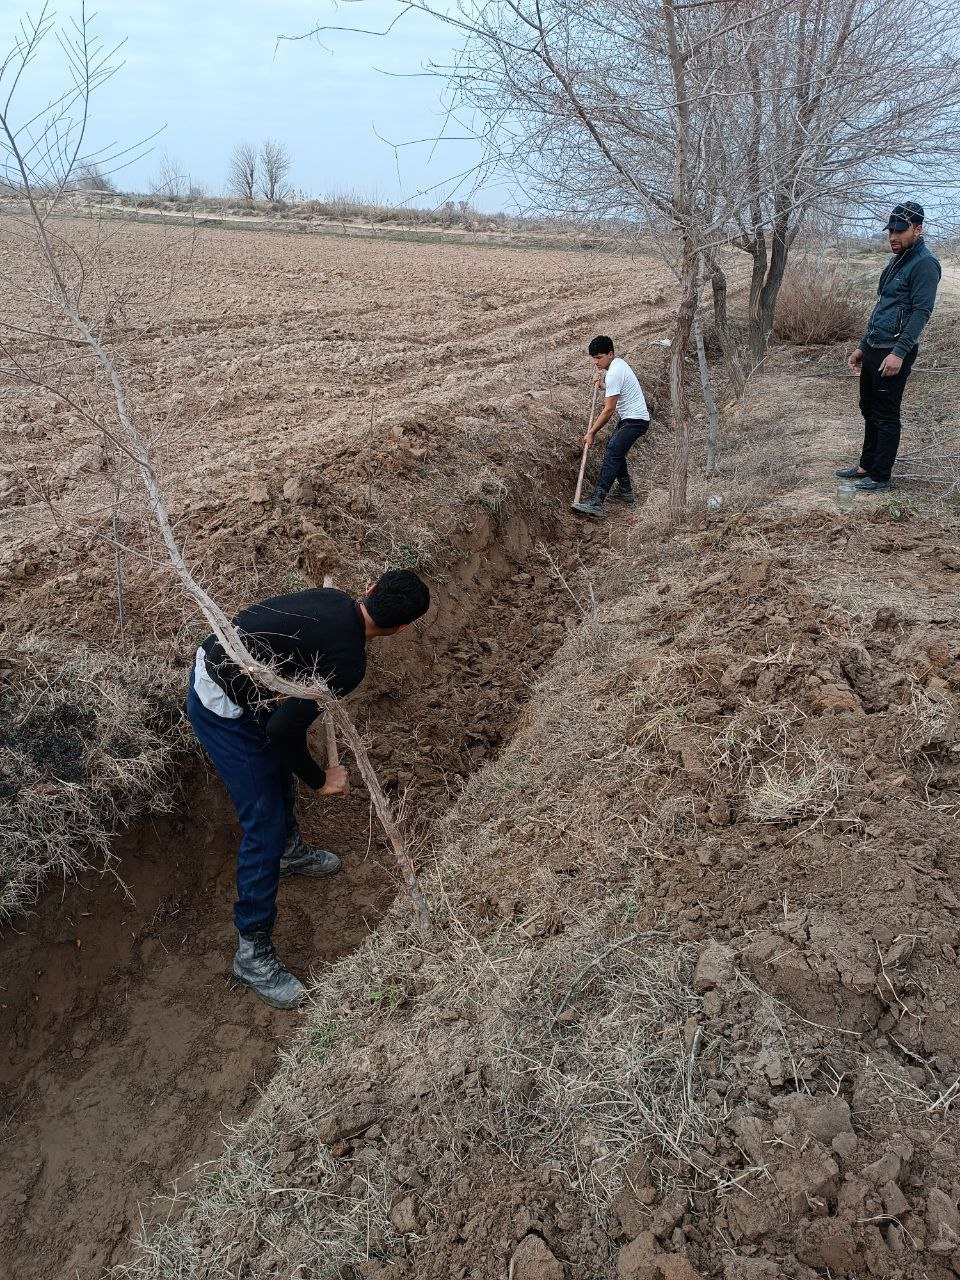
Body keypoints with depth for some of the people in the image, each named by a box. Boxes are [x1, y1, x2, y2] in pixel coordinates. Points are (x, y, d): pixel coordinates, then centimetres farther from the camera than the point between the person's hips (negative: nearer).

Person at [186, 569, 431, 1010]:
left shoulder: (334, 599, -2)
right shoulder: (348, 662, -24)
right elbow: (284, 728, -24)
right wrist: (320, 780, -8)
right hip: (224, 711, -9)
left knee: (278, 764, 30)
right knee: (264, 826, -2)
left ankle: (290, 850, 55)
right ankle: (253, 954, 11)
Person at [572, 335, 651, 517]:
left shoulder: (614, 373, -21)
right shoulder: (618, 363, 11)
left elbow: (609, 410, -21)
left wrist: (592, 432, -15)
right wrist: (601, 383, 8)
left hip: (635, 420, -11)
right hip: (631, 418, 11)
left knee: (611, 456, -19)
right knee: (614, 449, 22)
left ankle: (596, 503, -29)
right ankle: (625, 491, 32)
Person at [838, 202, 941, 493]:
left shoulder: (924, 264, -11)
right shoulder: (897, 261, 18)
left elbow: (921, 312, -19)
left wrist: (899, 352, -27)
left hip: (893, 353, -9)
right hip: (874, 349, 9)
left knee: (886, 415, -3)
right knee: (869, 409, 15)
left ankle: (880, 477, 4)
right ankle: (867, 465, 27)